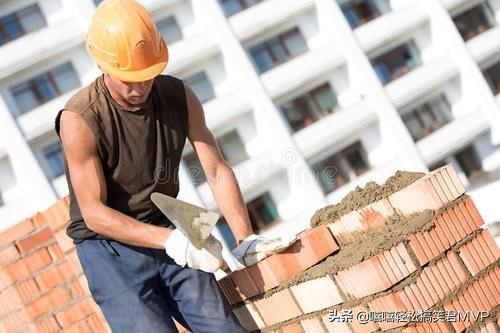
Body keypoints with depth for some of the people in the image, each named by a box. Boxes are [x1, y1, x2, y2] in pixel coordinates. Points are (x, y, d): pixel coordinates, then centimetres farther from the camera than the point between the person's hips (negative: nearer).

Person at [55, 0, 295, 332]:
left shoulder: (179, 96, -5)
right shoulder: (80, 119, -20)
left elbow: (217, 170, -1)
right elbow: (94, 213, -20)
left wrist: (246, 240, -13)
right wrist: (170, 241, -30)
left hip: (169, 234, 4)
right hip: (108, 246, -4)